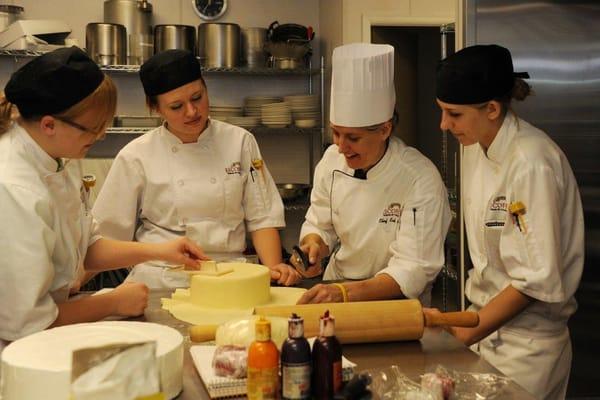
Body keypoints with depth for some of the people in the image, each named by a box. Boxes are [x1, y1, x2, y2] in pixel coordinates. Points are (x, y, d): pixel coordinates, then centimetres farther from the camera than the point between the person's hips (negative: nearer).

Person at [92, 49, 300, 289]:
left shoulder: (240, 142, 5)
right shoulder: (136, 157, 1)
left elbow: (261, 217, 7)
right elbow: (110, 234, 8)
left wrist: (273, 267, -6)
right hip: (161, 284, 0)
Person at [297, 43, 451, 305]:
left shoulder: (421, 179, -19)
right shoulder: (332, 159, -2)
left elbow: (413, 271, -21)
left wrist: (344, 293, -34)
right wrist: (313, 247, -13)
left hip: (394, 302, -4)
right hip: (335, 288, 5)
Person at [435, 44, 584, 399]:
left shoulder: (532, 165, -24)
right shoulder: (478, 149, 1)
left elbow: (538, 280, -23)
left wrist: (467, 332, -16)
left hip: (525, 344, -7)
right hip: (486, 324, 7)